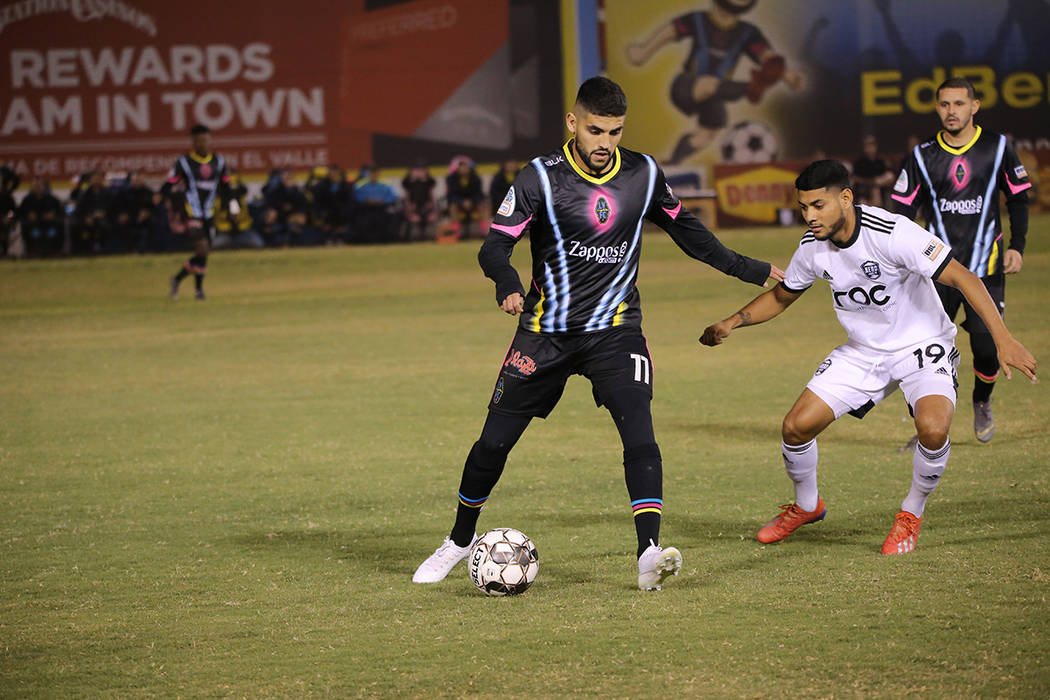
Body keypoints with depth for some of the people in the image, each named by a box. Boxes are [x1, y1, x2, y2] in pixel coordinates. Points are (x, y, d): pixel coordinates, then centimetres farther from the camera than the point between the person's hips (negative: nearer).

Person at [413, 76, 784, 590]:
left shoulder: (643, 175, 0)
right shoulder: (541, 177, -10)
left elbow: (686, 231, 16)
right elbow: (495, 245, -14)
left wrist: (750, 270, 19)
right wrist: (508, 287, -36)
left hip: (614, 327, 1)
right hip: (546, 331, -1)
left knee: (639, 433, -22)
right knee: (494, 442, 4)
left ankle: (650, 554, -28)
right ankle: (460, 540, 28)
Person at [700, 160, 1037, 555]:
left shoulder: (891, 233, -28)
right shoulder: (812, 247, -8)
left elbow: (963, 278, -28)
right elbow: (781, 296, 13)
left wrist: (1003, 339, -36)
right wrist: (732, 323, -3)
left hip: (922, 346, -5)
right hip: (863, 351, 5)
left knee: (933, 428, -31)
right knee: (796, 426, -6)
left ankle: (912, 515, -2)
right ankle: (806, 505, 25)